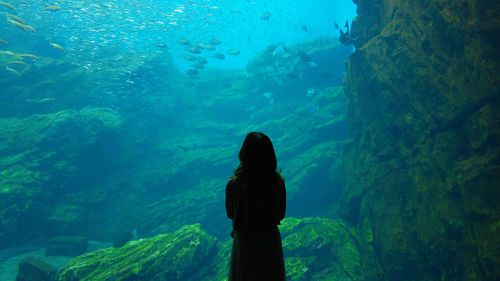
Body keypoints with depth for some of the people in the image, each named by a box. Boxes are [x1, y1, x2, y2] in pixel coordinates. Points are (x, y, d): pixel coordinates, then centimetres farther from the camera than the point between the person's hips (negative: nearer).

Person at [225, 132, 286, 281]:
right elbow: (281, 214, -3)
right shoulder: (278, 181, -16)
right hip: (271, 239, 2)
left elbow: (230, 213, -6)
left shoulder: (234, 184, -23)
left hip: (245, 241, -1)